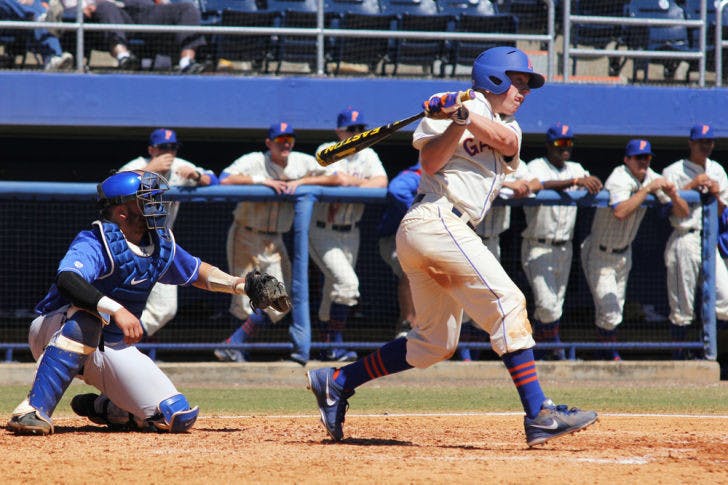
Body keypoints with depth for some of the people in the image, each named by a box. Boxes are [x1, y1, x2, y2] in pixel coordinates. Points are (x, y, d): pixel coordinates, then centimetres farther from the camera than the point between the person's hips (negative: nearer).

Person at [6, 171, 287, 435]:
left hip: (113, 349, 6)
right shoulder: (95, 243, -22)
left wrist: (241, 285, 3)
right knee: (86, 317, -42)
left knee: (178, 417, -9)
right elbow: (68, 280, -42)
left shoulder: (161, 245, 1)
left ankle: (103, 408, 18)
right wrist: (116, 310, -55)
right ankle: (35, 409, -40)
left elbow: (196, 272, 20)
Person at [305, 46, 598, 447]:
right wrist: (458, 120, -24)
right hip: (438, 221, -9)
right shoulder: (453, 106, 2)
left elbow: (506, 143, -2)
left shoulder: (508, 126, 24)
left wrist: (464, 115, -18)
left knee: (435, 343, 13)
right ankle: (538, 416, -23)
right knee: (508, 304, -16)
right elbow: (430, 161, -10)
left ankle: (336, 382, 17)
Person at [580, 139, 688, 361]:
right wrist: (648, 189, -40)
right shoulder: (619, 180, -25)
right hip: (599, 254, -7)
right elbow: (620, 212, -45)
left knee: (615, 310, 15)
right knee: (609, 313, -10)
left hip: (623, 254, 7)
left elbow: (682, 213, -4)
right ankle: (609, 356, 9)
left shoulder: (651, 178, -4)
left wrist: (673, 195, -25)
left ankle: (609, 356, 28)